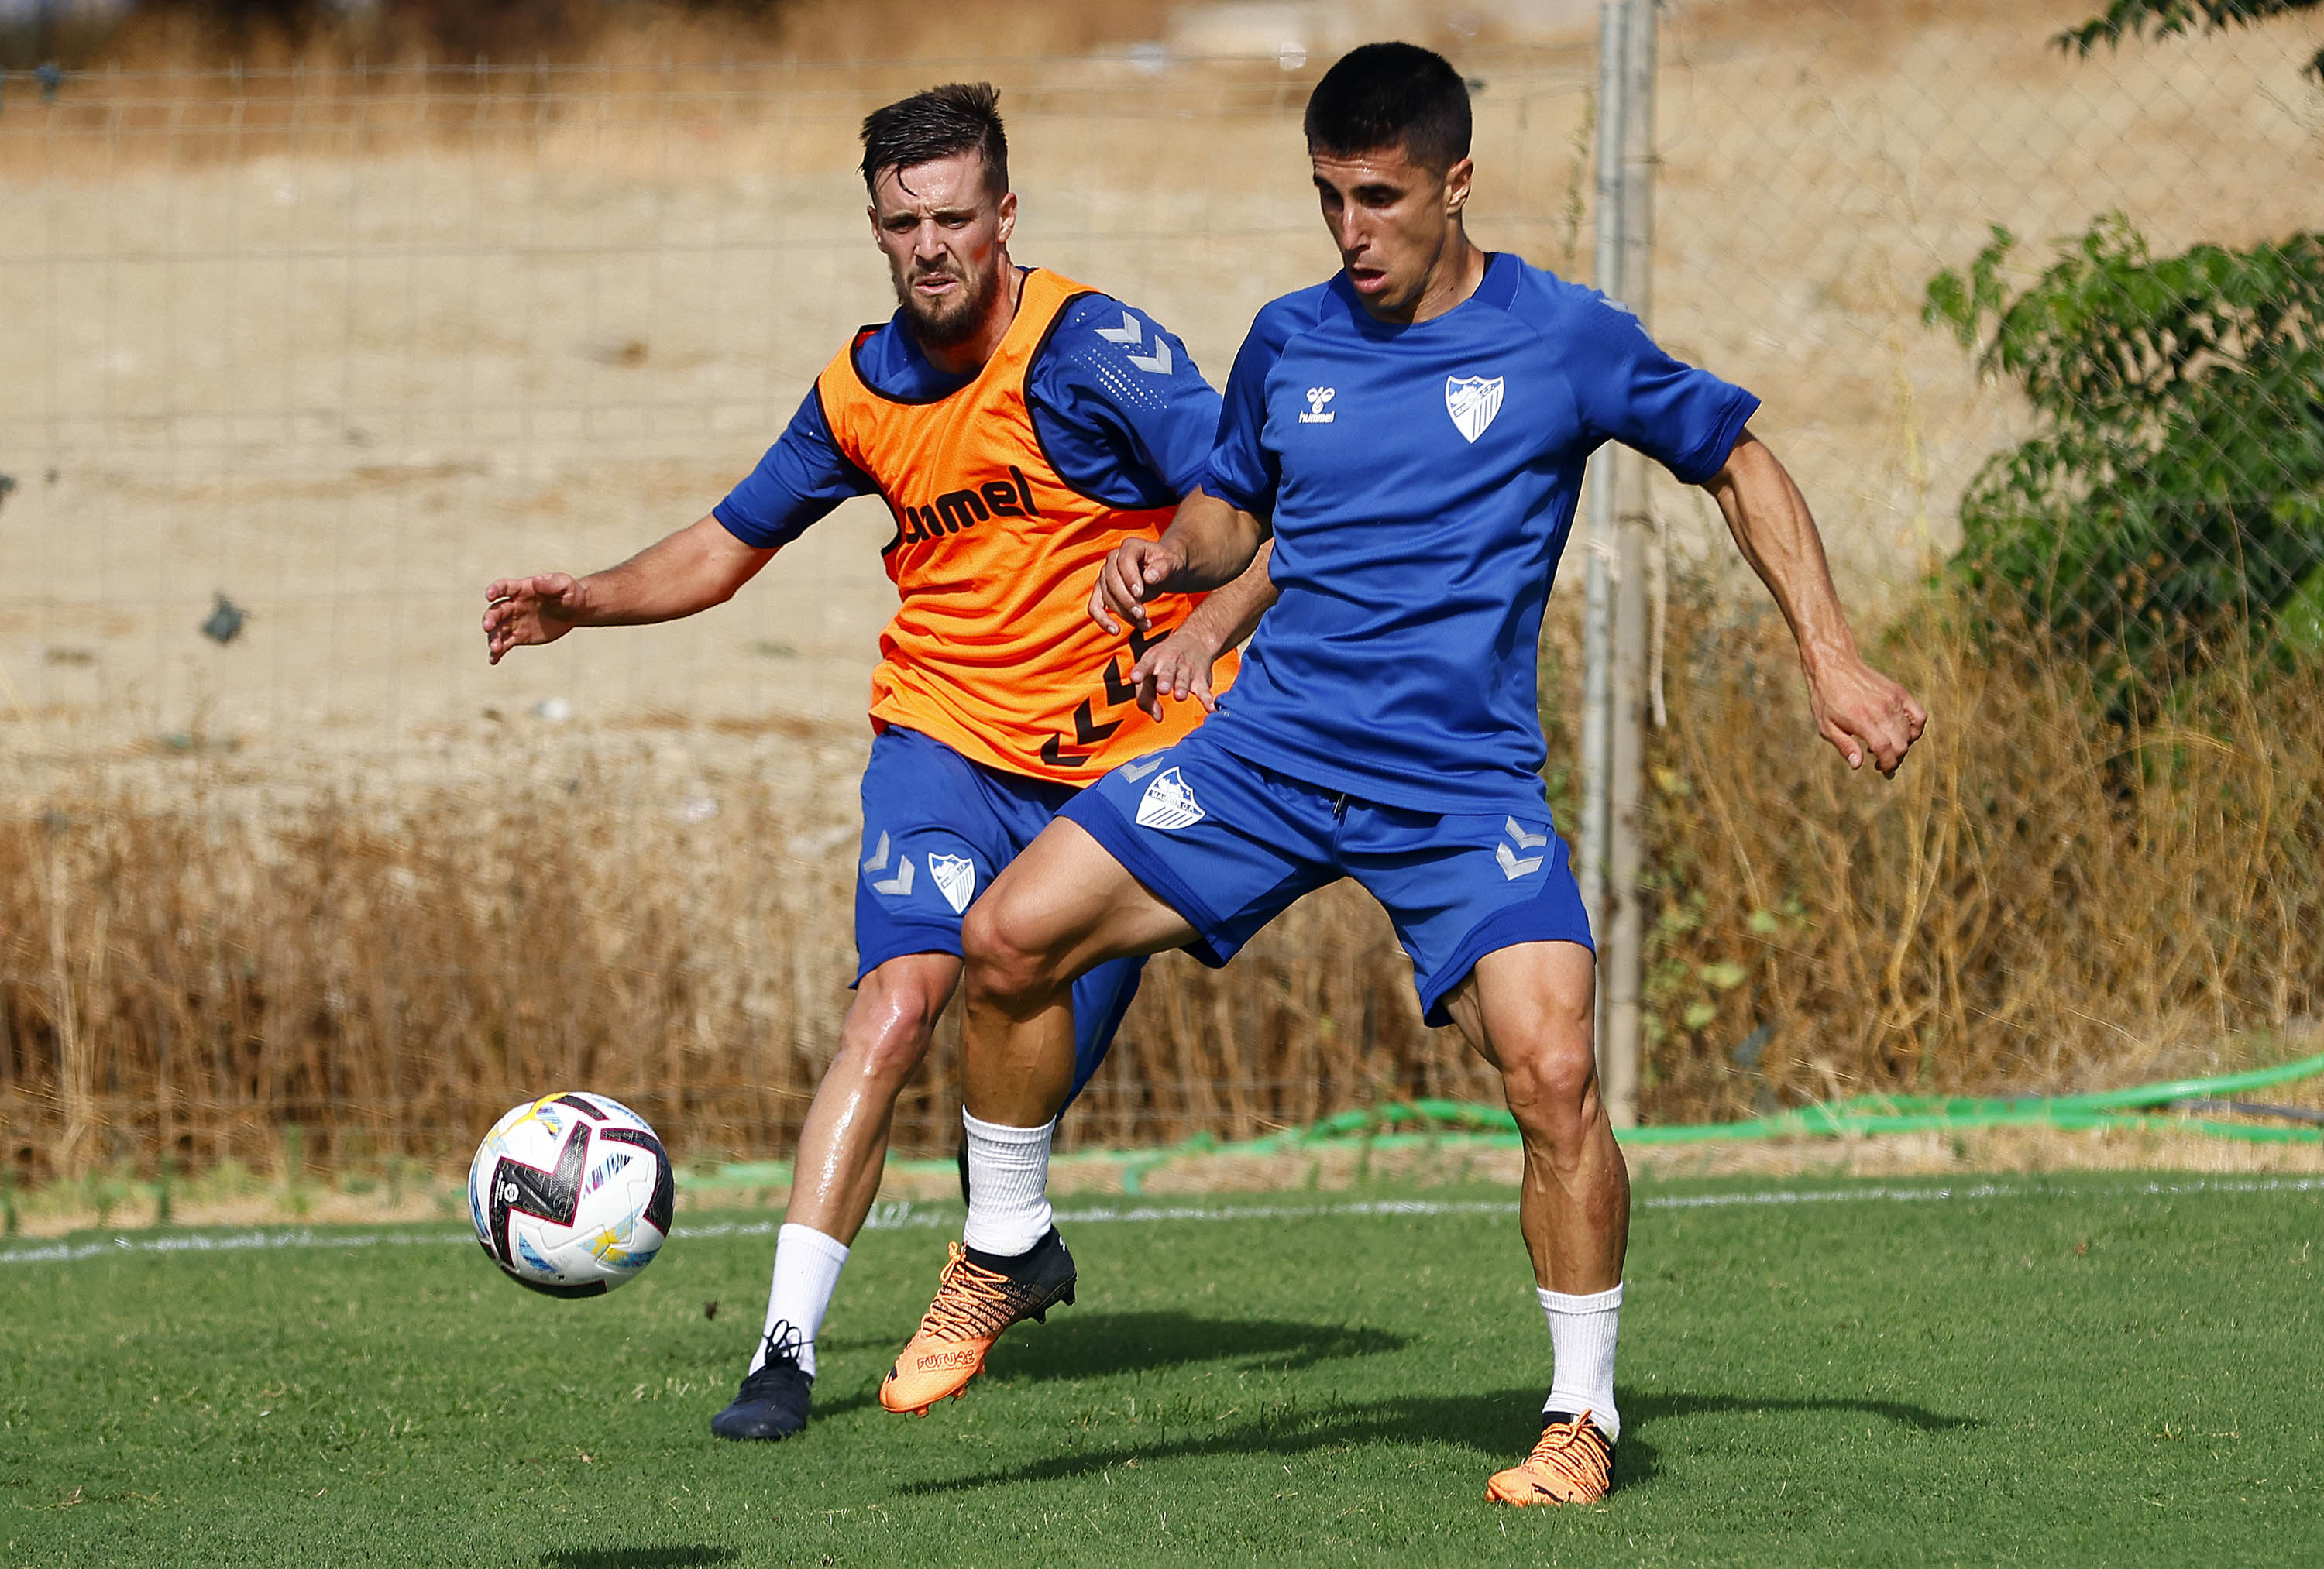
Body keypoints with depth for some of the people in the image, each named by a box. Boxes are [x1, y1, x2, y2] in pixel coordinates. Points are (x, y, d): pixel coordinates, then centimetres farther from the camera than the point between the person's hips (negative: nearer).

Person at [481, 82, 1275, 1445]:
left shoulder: (1097, 352, -14)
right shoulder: (864, 389, 0)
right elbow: (731, 544, 14)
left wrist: (1203, 632, -31)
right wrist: (583, 603, -1)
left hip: (1116, 761, -2)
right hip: (946, 731, 2)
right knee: (899, 999, -22)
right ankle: (789, 1346, -26)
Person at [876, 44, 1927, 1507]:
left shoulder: (1567, 340, -4)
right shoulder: (1290, 342, 6)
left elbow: (1738, 460, 8)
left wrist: (1834, 658, 2)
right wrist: (1170, 555, -2)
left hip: (1465, 785, -3)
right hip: (1270, 751, 3)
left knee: (1554, 1069, -22)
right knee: (1010, 936, -10)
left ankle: (1582, 1414, -4)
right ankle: (1007, 1252, 12)